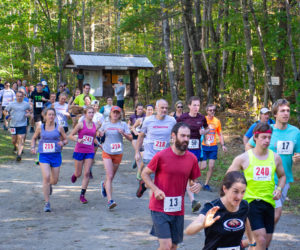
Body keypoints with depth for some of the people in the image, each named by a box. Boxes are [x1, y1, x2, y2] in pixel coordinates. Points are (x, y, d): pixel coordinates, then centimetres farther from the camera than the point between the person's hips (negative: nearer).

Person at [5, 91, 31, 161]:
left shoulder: (26, 104, 5)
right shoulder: (11, 104, 3)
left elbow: (30, 110, 22)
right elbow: (6, 111, 12)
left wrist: (28, 113, 0)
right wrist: (7, 116, -6)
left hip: (22, 125, -1)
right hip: (13, 125, 1)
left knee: (21, 140, -12)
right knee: (14, 140, 9)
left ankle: (19, 154, -16)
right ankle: (16, 147, 43)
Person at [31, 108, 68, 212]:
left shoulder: (59, 128, 0)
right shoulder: (40, 128, 2)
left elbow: (66, 140, 8)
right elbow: (34, 138, 18)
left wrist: (62, 143, -14)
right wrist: (33, 147, 0)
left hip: (56, 155, 1)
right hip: (44, 156, -1)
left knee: (55, 180, 7)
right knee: (46, 177, -17)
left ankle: (49, 184, 48)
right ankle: (47, 203, -9)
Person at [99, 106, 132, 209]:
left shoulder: (123, 124, 1)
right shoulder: (105, 124, 5)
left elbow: (130, 138, -1)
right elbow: (99, 134, 20)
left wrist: (123, 133, -20)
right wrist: (101, 133, -3)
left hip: (118, 153, 1)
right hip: (107, 153, -1)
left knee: (111, 176, 15)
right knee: (109, 176, -14)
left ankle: (104, 185, 50)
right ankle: (110, 200, -19)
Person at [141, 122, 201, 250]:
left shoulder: (192, 159, 1)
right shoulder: (161, 156, -11)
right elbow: (145, 173, 0)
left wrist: (197, 185, -10)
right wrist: (155, 189, -16)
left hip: (178, 210, 5)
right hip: (160, 208, -5)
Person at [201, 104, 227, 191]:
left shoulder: (217, 121, 6)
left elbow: (220, 134, 14)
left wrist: (223, 145, 4)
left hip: (213, 146, 4)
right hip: (204, 146, -3)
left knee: (211, 166, -1)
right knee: (203, 166, -7)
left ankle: (206, 184, 13)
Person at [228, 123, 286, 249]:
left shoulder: (275, 157, 5)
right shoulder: (244, 158, -4)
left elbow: (282, 176, 20)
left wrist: (279, 189, 1)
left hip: (269, 202, 4)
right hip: (251, 201, -4)